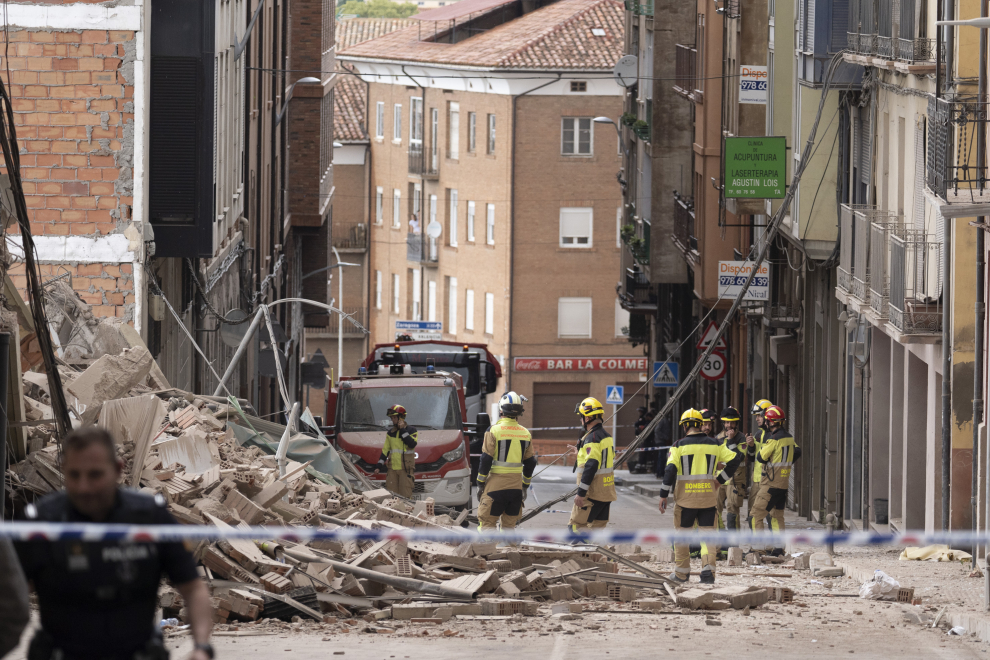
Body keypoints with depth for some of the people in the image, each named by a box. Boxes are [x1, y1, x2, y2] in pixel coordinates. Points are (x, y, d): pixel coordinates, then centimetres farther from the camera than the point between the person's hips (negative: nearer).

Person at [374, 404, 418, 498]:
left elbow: (412, 444, -17)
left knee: (405, 495, -7)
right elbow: (385, 450, 16)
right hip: (392, 469, 5)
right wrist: (379, 466, 9)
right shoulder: (390, 433, 13)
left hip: (406, 469, -5)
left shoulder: (411, 430, 0)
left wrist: (403, 430, -14)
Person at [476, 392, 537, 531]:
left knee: (487, 523, 1)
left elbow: (486, 461, -9)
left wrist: (480, 483, 0)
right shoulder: (525, 433, 7)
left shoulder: (494, 431, -8)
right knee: (509, 524, 11)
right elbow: (530, 463, 12)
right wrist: (525, 486, 22)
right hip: (516, 486, 4)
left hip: (496, 483, -4)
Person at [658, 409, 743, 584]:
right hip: (708, 497, 2)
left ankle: (681, 572, 18)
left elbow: (670, 470, -12)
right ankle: (708, 569, -11)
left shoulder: (679, 446, -5)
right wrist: (721, 479, 10)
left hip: (685, 497, -2)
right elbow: (735, 459, 2)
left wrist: (663, 495, -8)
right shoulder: (714, 445, 4)